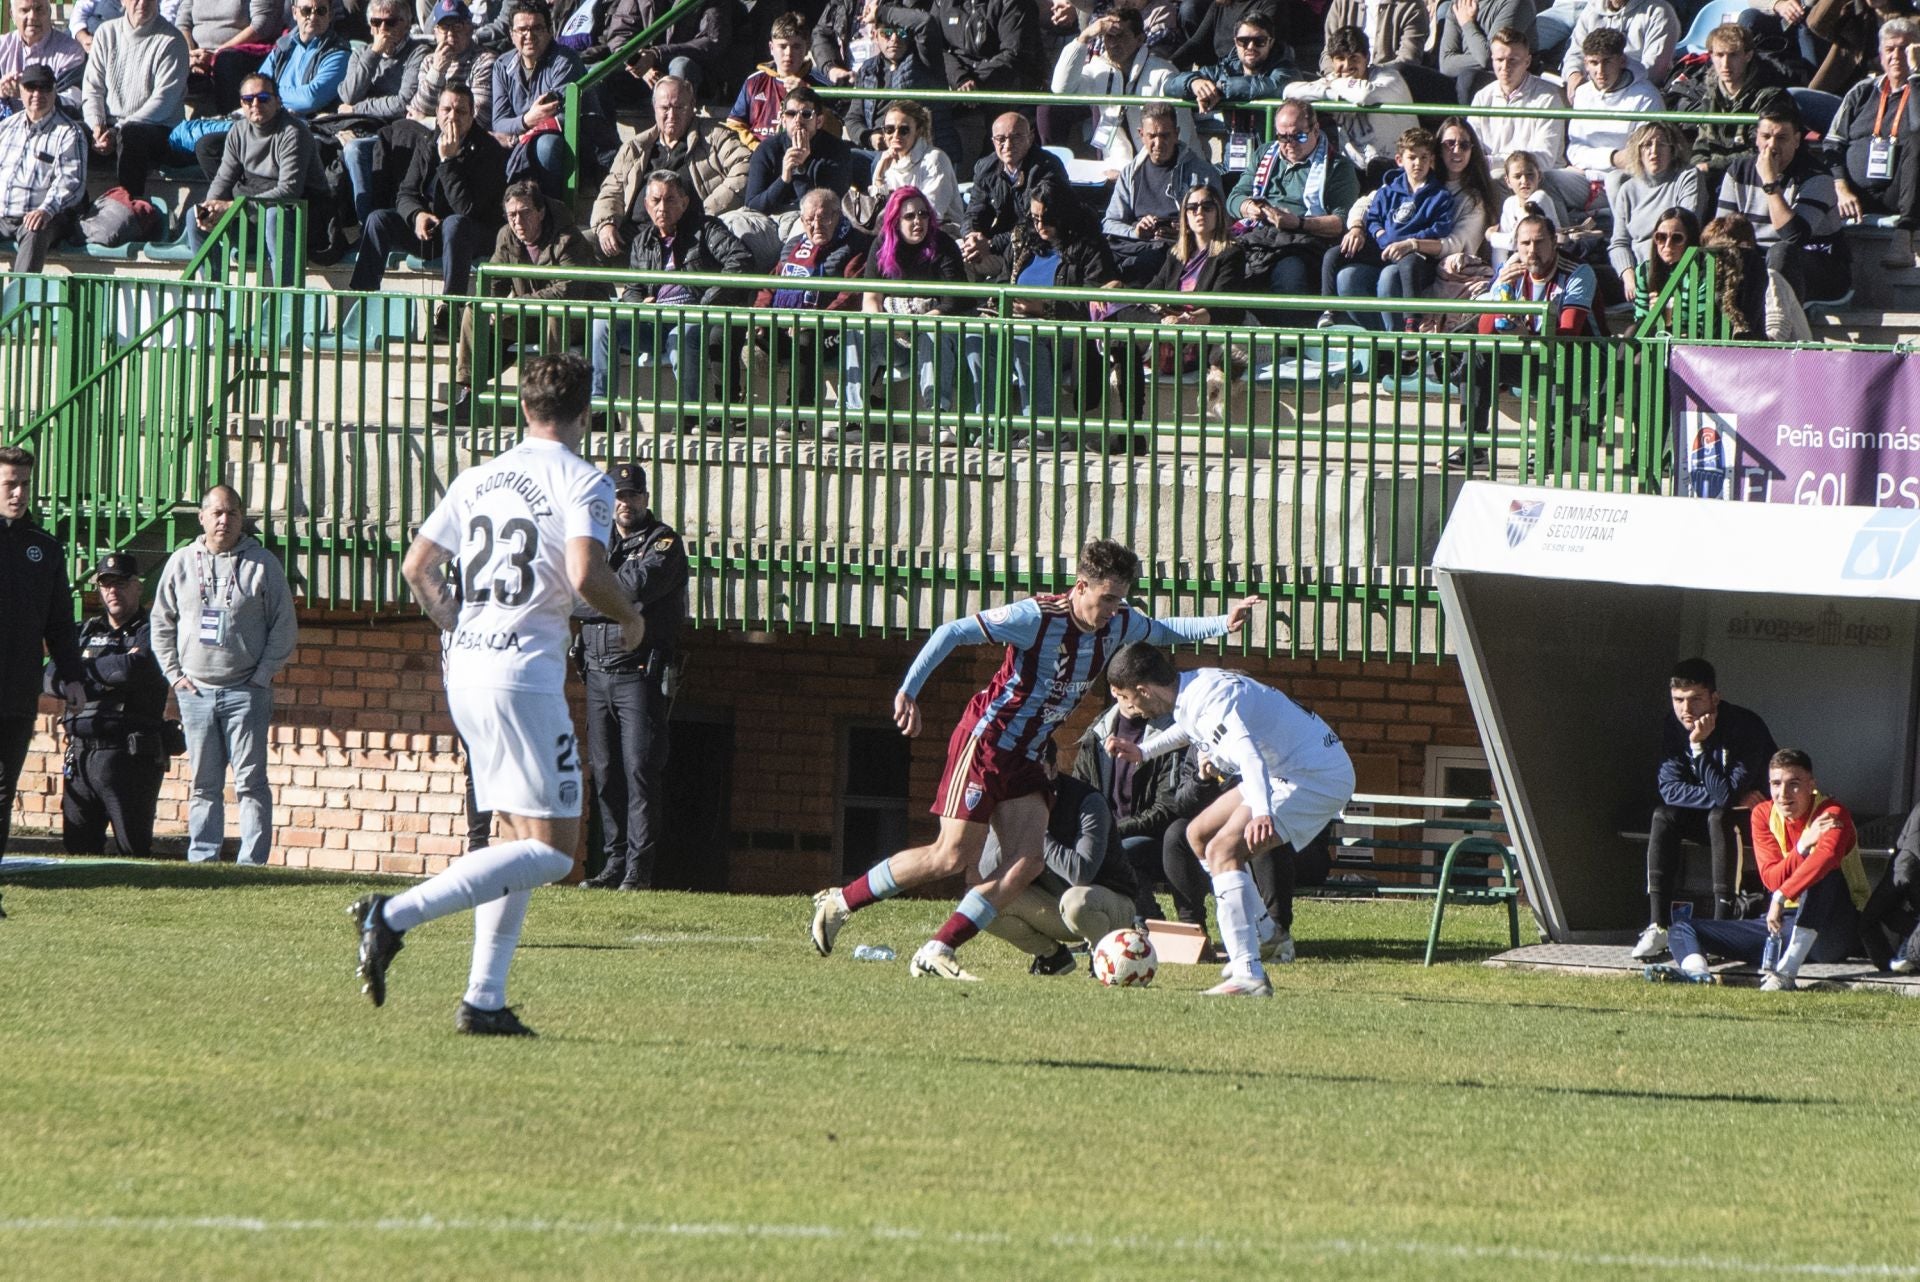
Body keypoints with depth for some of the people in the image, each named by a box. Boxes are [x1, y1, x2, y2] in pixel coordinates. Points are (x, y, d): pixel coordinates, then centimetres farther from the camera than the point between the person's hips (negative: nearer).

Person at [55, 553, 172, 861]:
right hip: (81, 755, 5)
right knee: (77, 846, 2)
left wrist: (85, 668, -2)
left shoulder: (150, 633, 2)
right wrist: (114, 671, -8)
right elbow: (54, 676, 5)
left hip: (129, 755, -5)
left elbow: (135, 669, -18)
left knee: (133, 849, -6)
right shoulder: (86, 633, 19)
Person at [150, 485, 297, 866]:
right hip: (195, 691, 3)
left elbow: (285, 629, 2)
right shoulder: (182, 564, 9)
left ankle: (252, 861, -6)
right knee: (204, 784, 6)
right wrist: (175, 675, 5)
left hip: (245, 692, -3)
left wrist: (262, 677, -5)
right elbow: (161, 625, 15)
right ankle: (201, 859, 9)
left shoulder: (262, 564, 1)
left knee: (250, 781, -5)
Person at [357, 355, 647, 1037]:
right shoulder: (582, 482, -6)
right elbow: (586, 575, -20)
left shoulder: (478, 478, 13)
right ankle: (398, 914, -20)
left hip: (464, 672, 8)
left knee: (517, 839, 16)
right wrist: (630, 618, 0)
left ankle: (484, 999, 9)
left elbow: (417, 566, 15)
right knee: (551, 849, -7)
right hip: (527, 672, -8)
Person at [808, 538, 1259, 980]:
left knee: (1028, 863, -8)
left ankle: (936, 954, -5)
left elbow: (1164, 630, 22)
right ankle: (840, 902, 3)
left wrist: (1223, 624, 7)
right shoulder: (1036, 618, -20)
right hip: (985, 743, -7)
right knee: (954, 857, -12)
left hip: (1026, 759, 7)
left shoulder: (1117, 624, 1)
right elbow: (952, 633, -17)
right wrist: (909, 692, -22)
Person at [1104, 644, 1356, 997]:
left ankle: (1248, 975, -31)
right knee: (1200, 835, 17)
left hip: (1319, 777, -10)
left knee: (1223, 850, -23)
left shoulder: (1208, 702, -25)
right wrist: (1143, 751, 32)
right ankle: (1262, 932, 28)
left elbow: (1250, 756, -43)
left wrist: (1261, 813, -57)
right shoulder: (1197, 686, 5)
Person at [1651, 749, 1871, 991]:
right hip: (1783, 925, 5)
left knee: (1823, 873, -37)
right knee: (1682, 928, -2)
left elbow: (1826, 855, -36)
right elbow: (1771, 878, -8)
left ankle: (1787, 971, -45)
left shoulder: (1832, 814, -12)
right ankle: (1696, 969, -41)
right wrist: (1803, 846, -23)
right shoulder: (1764, 814, 3)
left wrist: (1781, 898, -44)